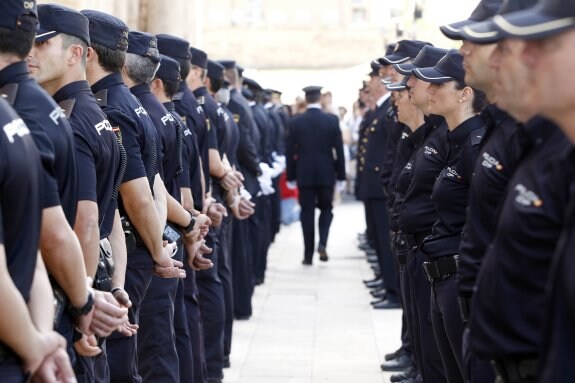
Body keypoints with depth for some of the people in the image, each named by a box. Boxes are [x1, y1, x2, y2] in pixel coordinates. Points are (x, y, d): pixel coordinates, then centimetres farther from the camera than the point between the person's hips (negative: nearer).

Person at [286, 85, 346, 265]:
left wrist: (291, 176, 7)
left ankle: (308, 255, 5)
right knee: (326, 208, 17)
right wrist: (341, 175, 5)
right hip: (326, 173, 0)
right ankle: (322, 243, -3)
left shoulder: (295, 122, -3)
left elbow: (290, 151, -1)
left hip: (304, 174, 0)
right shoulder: (332, 120, -4)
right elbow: (339, 149, -3)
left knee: (307, 213, 6)